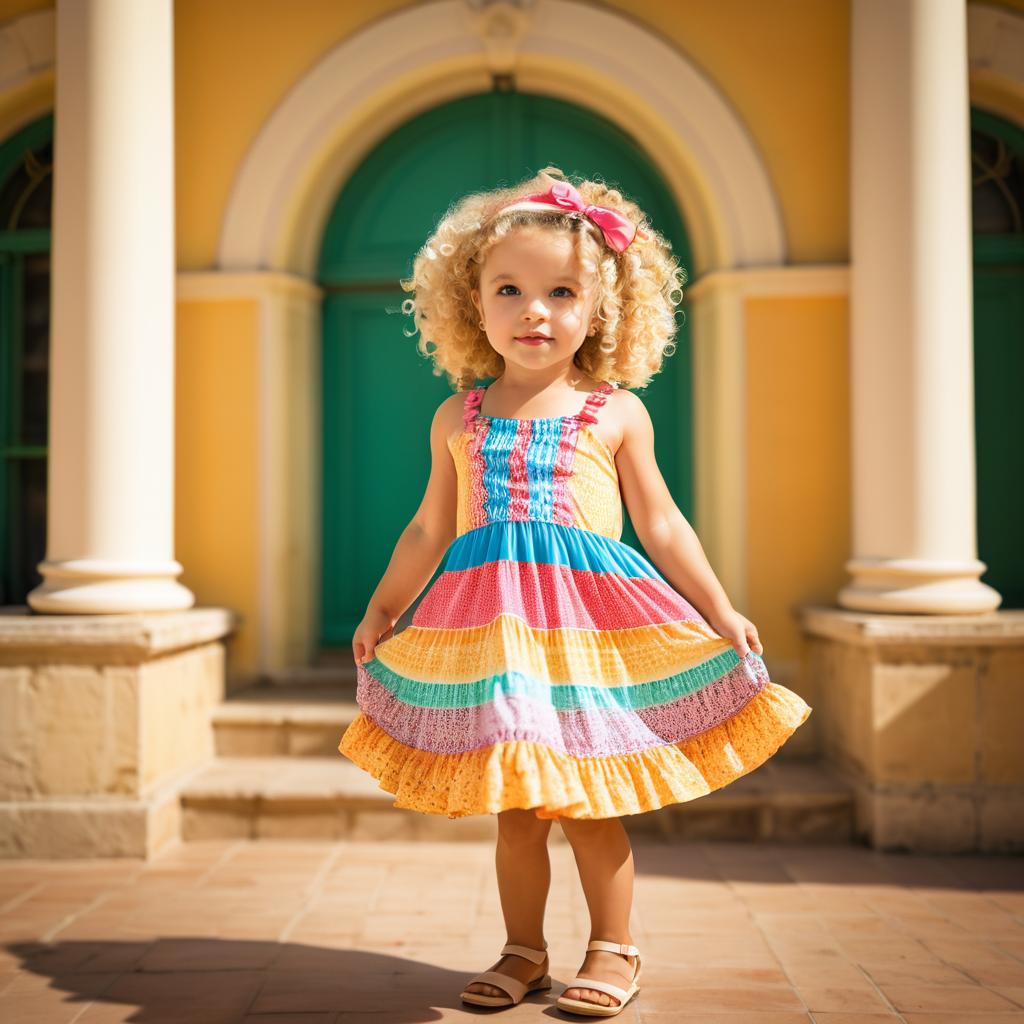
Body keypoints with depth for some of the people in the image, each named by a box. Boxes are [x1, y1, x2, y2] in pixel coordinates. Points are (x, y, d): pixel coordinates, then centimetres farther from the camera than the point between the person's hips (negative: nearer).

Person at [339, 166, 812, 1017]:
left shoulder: (617, 413, 4)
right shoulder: (458, 418, 9)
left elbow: (661, 523, 9)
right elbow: (429, 530, 18)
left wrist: (720, 611, 8)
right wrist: (381, 610, 19)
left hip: (592, 620, -2)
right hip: (490, 623, 2)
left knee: (586, 802, 2)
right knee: (514, 805, 8)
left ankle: (614, 950, 20)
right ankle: (524, 952, 24)